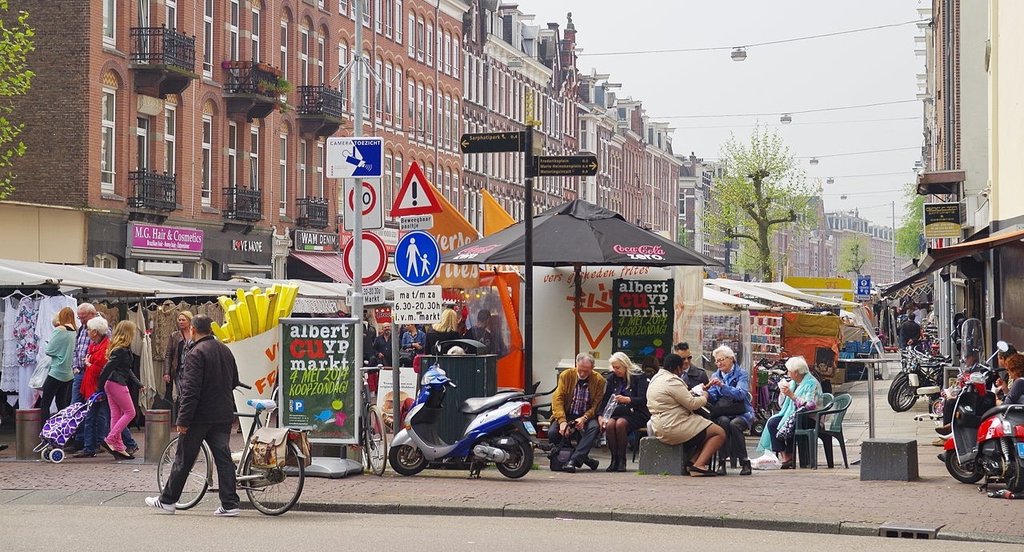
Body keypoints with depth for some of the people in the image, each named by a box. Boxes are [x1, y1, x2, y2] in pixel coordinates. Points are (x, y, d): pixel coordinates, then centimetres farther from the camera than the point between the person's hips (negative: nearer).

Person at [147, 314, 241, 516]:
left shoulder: (196, 353, -15)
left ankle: (167, 501, 14)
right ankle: (229, 504, 0)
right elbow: (234, 382, 20)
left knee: (183, 459, 4)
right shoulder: (225, 350, 10)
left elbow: (190, 390, -19)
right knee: (223, 457, 5)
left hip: (200, 416, -6)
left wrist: (183, 420, -18)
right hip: (224, 415, 6)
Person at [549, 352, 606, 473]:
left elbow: (597, 405, -8)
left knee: (594, 428, -35)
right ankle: (582, 457, -10)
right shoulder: (566, 376, -3)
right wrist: (562, 421, -25)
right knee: (552, 433, -27)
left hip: (587, 416, -1)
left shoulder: (599, 380, -4)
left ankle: (573, 460, -37)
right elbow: (557, 399, -10)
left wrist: (584, 418, -27)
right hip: (567, 414, 1)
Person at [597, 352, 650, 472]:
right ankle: (614, 460, -21)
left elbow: (643, 400, -11)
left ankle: (622, 460, -23)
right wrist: (600, 416, -6)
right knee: (609, 424, -30)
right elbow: (605, 399, 11)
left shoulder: (639, 377, -2)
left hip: (635, 414, -4)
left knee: (620, 423, -35)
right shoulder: (612, 378, 14)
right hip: (617, 412, 4)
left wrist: (627, 399, -29)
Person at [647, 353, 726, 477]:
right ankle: (699, 465, -17)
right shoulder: (672, 381, -17)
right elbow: (692, 404, -16)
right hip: (673, 427, -11)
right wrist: (704, 397, 2)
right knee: (719, 433, -8)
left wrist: (691, 394, 16)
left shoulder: (656, 378, 16)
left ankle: (694, 461, 6)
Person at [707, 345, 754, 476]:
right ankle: (722, 461, -32)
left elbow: (740, 394, -15)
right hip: (722, 413, 2)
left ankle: (744, 461, -23)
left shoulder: (741, 374, 3)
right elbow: (712, 397, 5)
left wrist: (722, 385, -26)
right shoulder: (715, 376, 18)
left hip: (741, 413, -2)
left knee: (734, 424, -35)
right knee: (723, 422, -33)